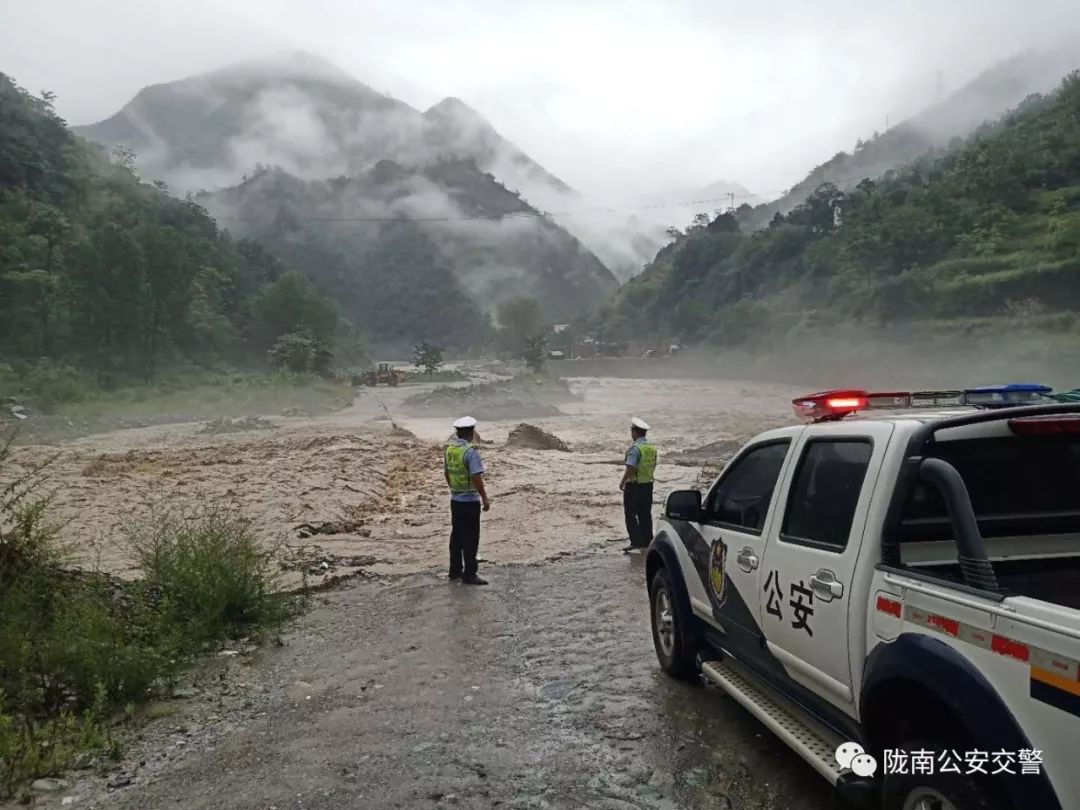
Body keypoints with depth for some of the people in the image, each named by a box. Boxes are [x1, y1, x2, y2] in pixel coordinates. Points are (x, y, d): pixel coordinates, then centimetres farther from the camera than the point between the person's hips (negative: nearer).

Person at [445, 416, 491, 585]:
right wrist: (485, 497, -15)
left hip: (455, 499, 8)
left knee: (456, 535, 16)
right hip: (470, 501, -8)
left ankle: (455, 571, 25)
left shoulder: (449, 448, 5)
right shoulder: (471, 451, -19)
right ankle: (469, 575, 6)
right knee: (471, 538, 1)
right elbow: (476, 477, -23)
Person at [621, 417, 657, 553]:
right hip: (648, 484, 8)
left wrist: (622, 482, -12)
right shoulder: (652, 446, 7)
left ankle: (637, 542, -6)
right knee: (645, 514, 14)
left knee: (630, 514, -1)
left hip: (634, 485, -8)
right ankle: (647, 541, 19)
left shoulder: (635, 448, -19)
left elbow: (630, 468, -23)